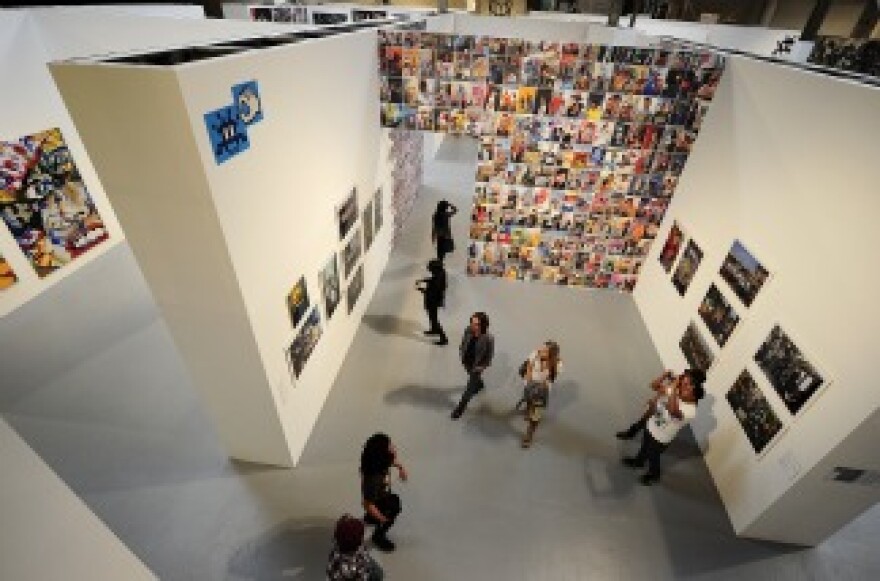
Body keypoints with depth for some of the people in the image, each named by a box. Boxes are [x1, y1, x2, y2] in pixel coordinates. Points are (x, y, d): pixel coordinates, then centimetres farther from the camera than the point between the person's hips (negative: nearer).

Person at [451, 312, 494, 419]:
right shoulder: (468, 330, -22)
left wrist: (481, 367, -16)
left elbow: (489, 356, -18)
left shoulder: (489, 338, -33)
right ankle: (479, 384, 69)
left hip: (477, 366, -5)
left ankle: (460, 408, 30)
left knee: (469, 388, 10)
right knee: (473, 377, 35)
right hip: (466, 362, 5)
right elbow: (463, 343, -1)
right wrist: (461, 355, -2)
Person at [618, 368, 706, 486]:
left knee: (652, 457, 24)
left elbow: (672, 410, -56)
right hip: (650, 426, 5)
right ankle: (638, 461, 62)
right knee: (644, 448, 32)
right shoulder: (676, 394, -19)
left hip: (660, 439, -5)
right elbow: (654, 385, -11)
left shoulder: (690, 410, -37)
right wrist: (666, 374, -27)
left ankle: (654, 474, 55)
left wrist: (674, 389, -51)